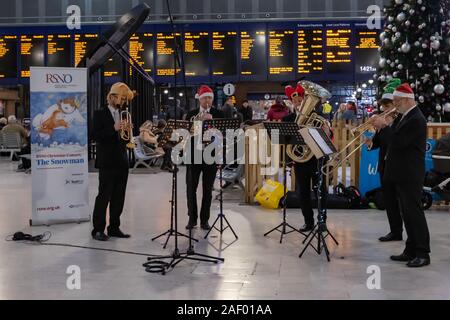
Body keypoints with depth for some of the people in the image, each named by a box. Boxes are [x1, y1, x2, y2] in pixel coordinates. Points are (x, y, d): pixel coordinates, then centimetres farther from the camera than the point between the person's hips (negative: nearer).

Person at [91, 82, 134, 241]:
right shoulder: (100, 114, -2)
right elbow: (97, 136, -12)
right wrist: (114, 128, -22)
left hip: (122, 162, 6)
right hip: (107, 162, -6)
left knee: (119, 197, 8)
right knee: (104, 196, -4)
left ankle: (114, 227, 17)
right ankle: (98, 230, 2)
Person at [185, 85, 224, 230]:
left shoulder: (218, 114, 5)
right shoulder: (191, 114, 8)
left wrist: (211, 119, -20)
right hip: (194, 154, 1)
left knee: (208, 189, 3)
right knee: (191, 187, 1)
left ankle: (204, 219, 12)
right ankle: (192, 218, 14)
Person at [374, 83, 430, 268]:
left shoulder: (416, 120, -16)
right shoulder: (404, 116, 13)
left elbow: (398, 142, -24)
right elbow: (396, 139, 16)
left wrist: (384, 126, -15)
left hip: (410, 175, -10)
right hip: (401, 174, 10)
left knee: (414, 211, -6)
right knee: (407, 213, 13)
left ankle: (423, 254, 0)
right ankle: (411, 251, 20)